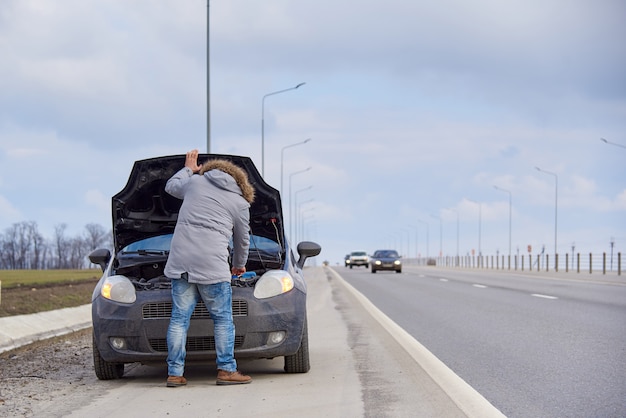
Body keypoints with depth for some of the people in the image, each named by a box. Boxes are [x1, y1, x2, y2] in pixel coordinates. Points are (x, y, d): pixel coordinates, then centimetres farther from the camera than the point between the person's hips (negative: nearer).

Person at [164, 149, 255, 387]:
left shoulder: (195, 182, 16)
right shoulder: (240, 203, 12)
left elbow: (171, 187, 35)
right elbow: (242, 240, 23)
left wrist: (188, 168, 52)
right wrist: (239, 265, 41)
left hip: (180, 260, 3)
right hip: (212, 265, -3)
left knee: (179, 317, 6)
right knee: (223, 319, 7)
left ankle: (175, 373, 5)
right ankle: (226, 370, 5)